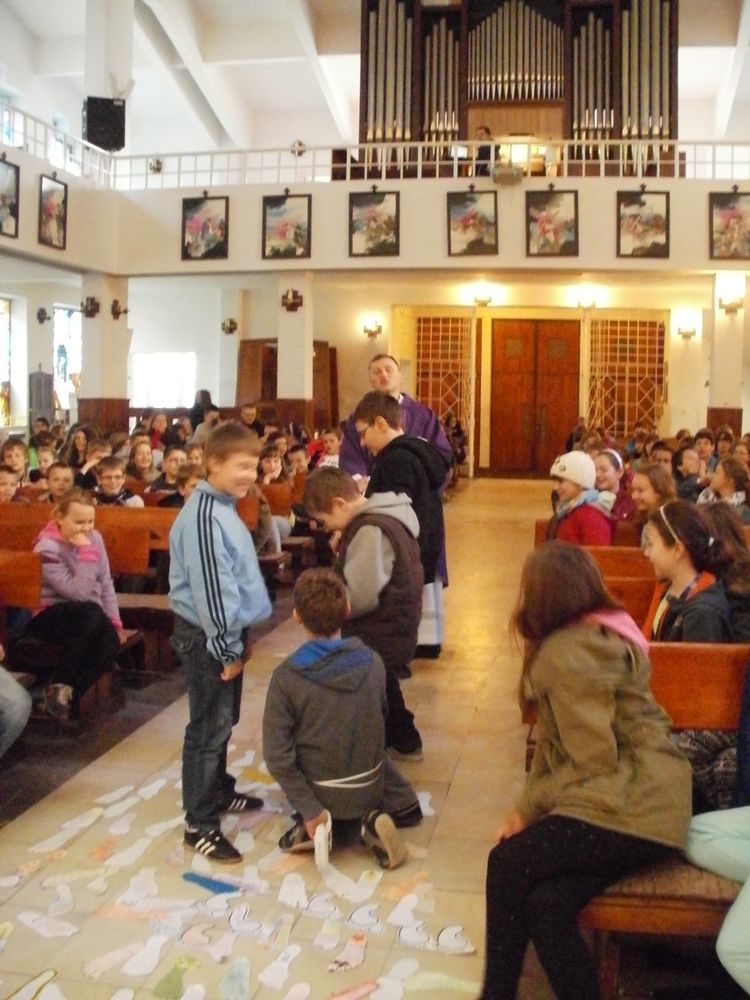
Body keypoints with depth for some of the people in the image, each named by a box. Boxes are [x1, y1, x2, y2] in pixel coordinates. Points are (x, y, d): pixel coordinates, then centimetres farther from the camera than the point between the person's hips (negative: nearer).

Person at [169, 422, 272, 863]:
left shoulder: (224, 507, 11)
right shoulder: (203, 516, -21)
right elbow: (210, 587, -23)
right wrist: (226, 648, -19)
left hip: (227, 633, 10)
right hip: (208, 638, -10)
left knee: (223, 722, 22)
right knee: (208, 729, -2)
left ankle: (219, 791, 39)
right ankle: (200, 825, 8)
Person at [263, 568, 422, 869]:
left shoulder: (286, 677, -21)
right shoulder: (372, 662, -12)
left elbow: (277, 755, -22)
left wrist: (309, 811, -14)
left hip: (321, 793, 0)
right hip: (369, 788, 1)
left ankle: (312, 825, 4)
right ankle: (372, 818, 5)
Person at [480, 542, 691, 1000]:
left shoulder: (569, 653, -16)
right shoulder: (602, 633, 14)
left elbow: (594, 763, -19)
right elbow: (560, 743, 11)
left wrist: (528, 809, -7)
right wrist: (533, 805, 3)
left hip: (631, 807, -8)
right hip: (644, 799, 8)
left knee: (507, 865, 0)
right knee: (547, 903, -5)